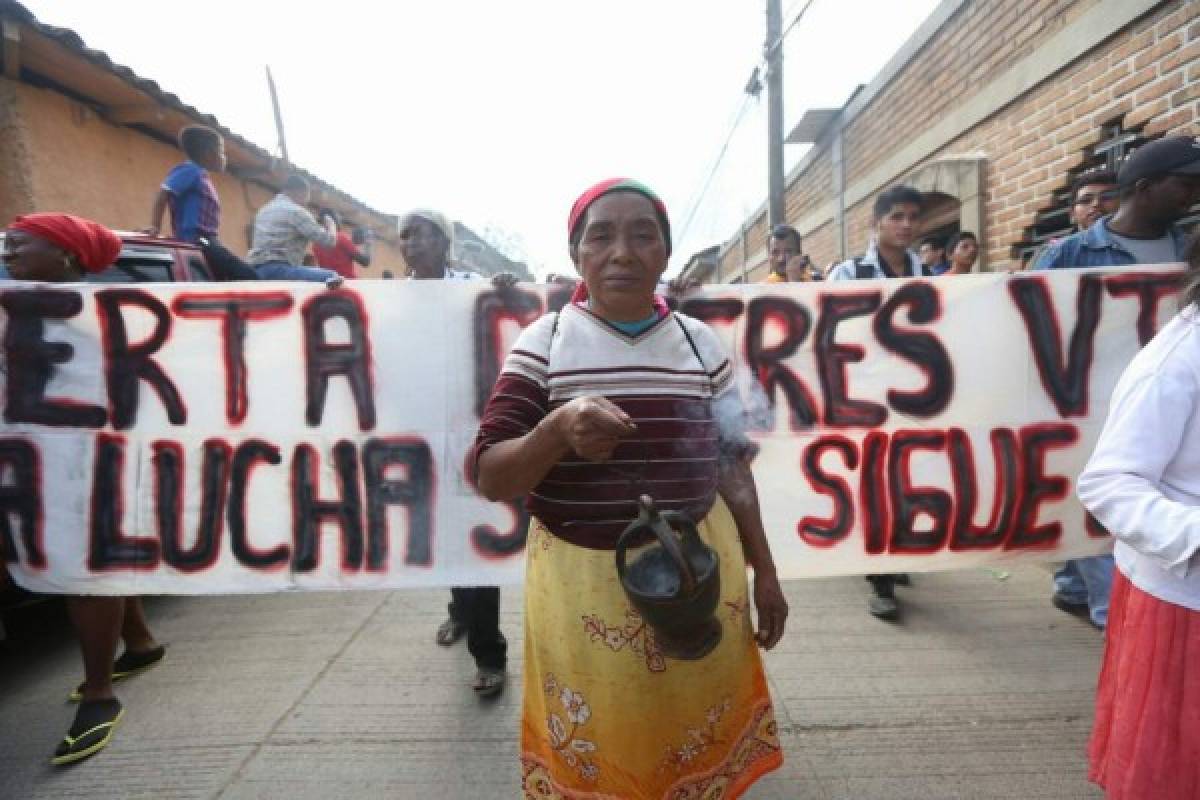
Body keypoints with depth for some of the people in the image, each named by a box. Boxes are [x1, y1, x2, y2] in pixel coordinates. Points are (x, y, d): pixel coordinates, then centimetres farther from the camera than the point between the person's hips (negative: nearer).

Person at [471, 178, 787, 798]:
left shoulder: (700, 342, 2)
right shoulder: (543, 342, -6)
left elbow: (731, 467, 8)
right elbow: (489, 479, -9)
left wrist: (765, 573, 10)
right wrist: (556, 432, -27)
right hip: (580, 586, -1)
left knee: (702, 749, 19)